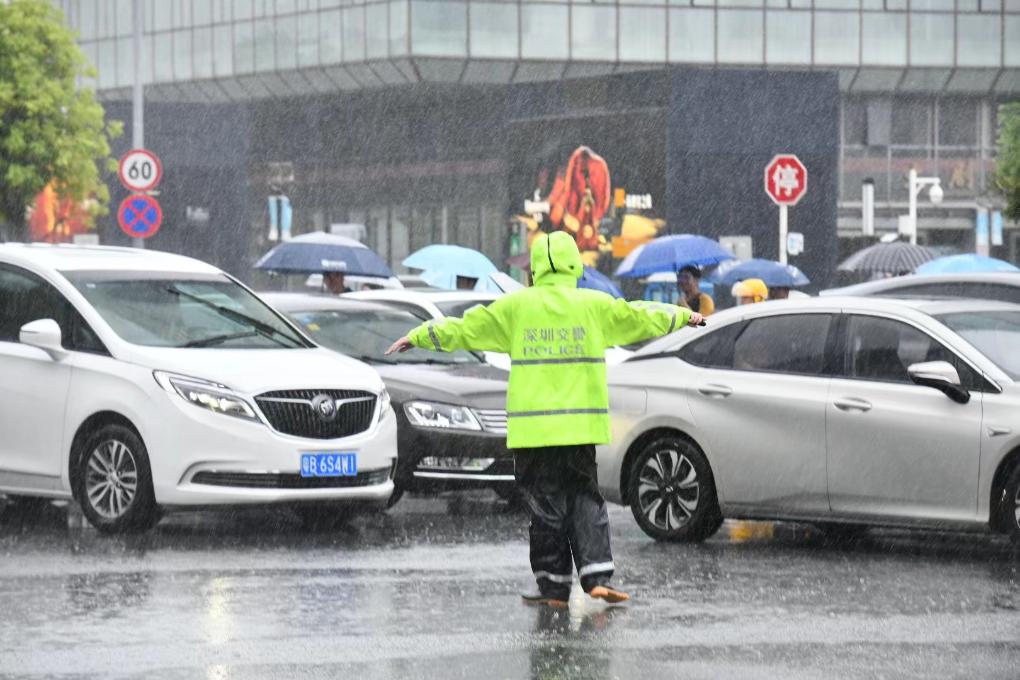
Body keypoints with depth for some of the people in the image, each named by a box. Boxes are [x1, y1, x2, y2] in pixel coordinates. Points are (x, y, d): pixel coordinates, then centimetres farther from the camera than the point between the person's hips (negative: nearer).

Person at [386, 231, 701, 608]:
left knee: (545, 505, 3)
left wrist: (419, 336, 21)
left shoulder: (515, 307, 0)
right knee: (585, 499, 9)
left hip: (533, 427, -1)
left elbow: (465, 328, 7)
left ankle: (554, 586, 5)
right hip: (581, 425, 1)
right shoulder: (595, 306, 3)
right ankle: (597, 574, -4)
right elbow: (642, 319, 17)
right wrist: (683, 316, 36)